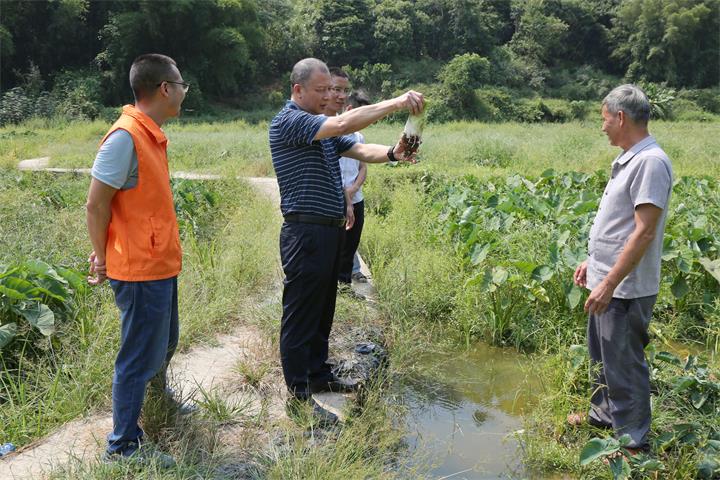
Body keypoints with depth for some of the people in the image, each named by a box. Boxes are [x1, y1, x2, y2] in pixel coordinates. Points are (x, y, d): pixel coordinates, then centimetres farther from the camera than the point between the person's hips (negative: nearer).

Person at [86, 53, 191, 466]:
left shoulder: (152, 134, 9)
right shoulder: (125, 136, -20)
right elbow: (97, 204, -17)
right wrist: (102, 258, -8)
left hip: (160, 264, 9)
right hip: (140, 269, -9)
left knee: (165, 343, 24)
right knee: (140, 356, 2)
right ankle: (124, 445, 16)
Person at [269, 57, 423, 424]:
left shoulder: (323, 126, 16)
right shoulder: (287, 122, -15)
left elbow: (359, 150, 6)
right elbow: (344, 124, -27)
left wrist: (391, 153, -15)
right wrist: (395, 103, -26)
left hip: (330, 230, 10)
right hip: (305, 233, -10)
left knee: (323, 309, 18)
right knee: (300, 314, -2)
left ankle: (319, 375, 32)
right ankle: (300, 396, 6)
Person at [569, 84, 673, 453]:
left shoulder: (650, 162, -20)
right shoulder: (627, 160, 11)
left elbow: (644, 231, -25)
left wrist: (609, 283, -25)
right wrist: (592, 261, 21)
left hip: (625, 288, -10)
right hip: (606, 280, 10)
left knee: (624, 364, 2)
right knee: (603, 356, 24)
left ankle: (631, 440, 17)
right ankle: (603, 415, 42)